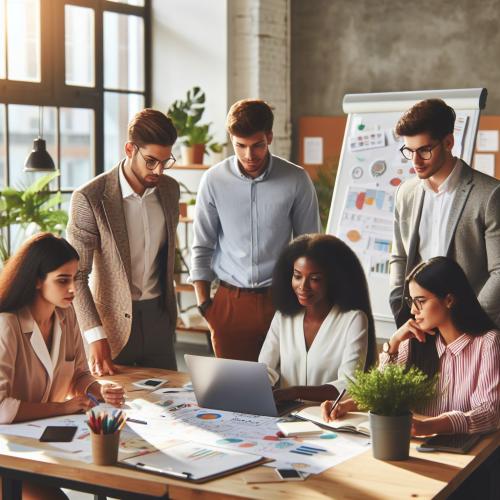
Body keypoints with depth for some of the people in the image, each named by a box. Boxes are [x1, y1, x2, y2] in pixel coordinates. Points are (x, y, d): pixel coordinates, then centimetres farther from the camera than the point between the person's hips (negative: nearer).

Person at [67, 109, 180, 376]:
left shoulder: (170, 189, 4)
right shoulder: (90, 198, -15)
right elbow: (76, 275, -14)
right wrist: (96, 338, -21)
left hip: (158, 319, 5)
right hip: (113, 323, -5)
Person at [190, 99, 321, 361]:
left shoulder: (296, 180, -3)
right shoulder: (214, 180, -1)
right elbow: (202, 247, 6)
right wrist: (204, 304, 3)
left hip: (281, 300, -1)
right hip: (229, 302, 1)